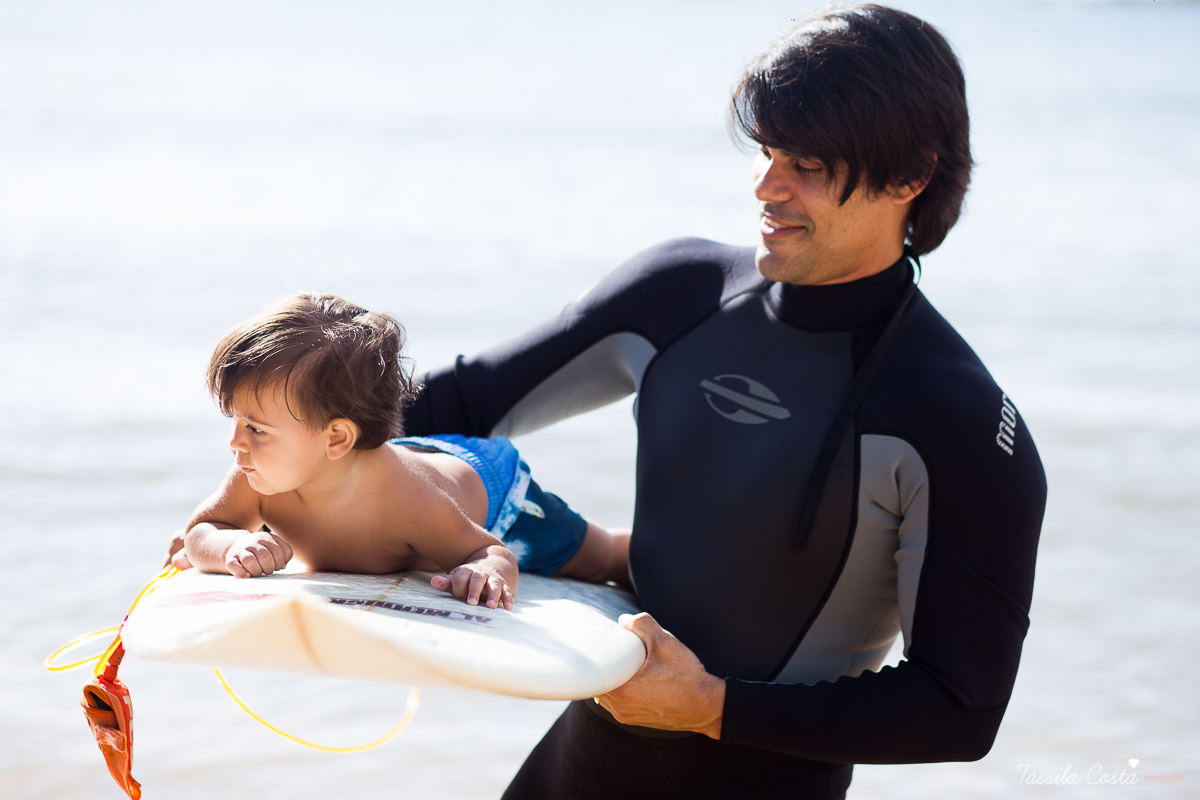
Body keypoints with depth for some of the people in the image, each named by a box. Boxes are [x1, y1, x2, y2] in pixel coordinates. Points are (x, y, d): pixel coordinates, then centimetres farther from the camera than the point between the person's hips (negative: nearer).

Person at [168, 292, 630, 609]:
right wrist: (235, 546, -53)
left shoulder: (408, 499, -49)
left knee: (602, 561, 16)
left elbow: (486, 551, -40)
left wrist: (489, 573, -66)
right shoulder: (257, 477, -37)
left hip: (488, 490, -5)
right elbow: (199, 535, -28)